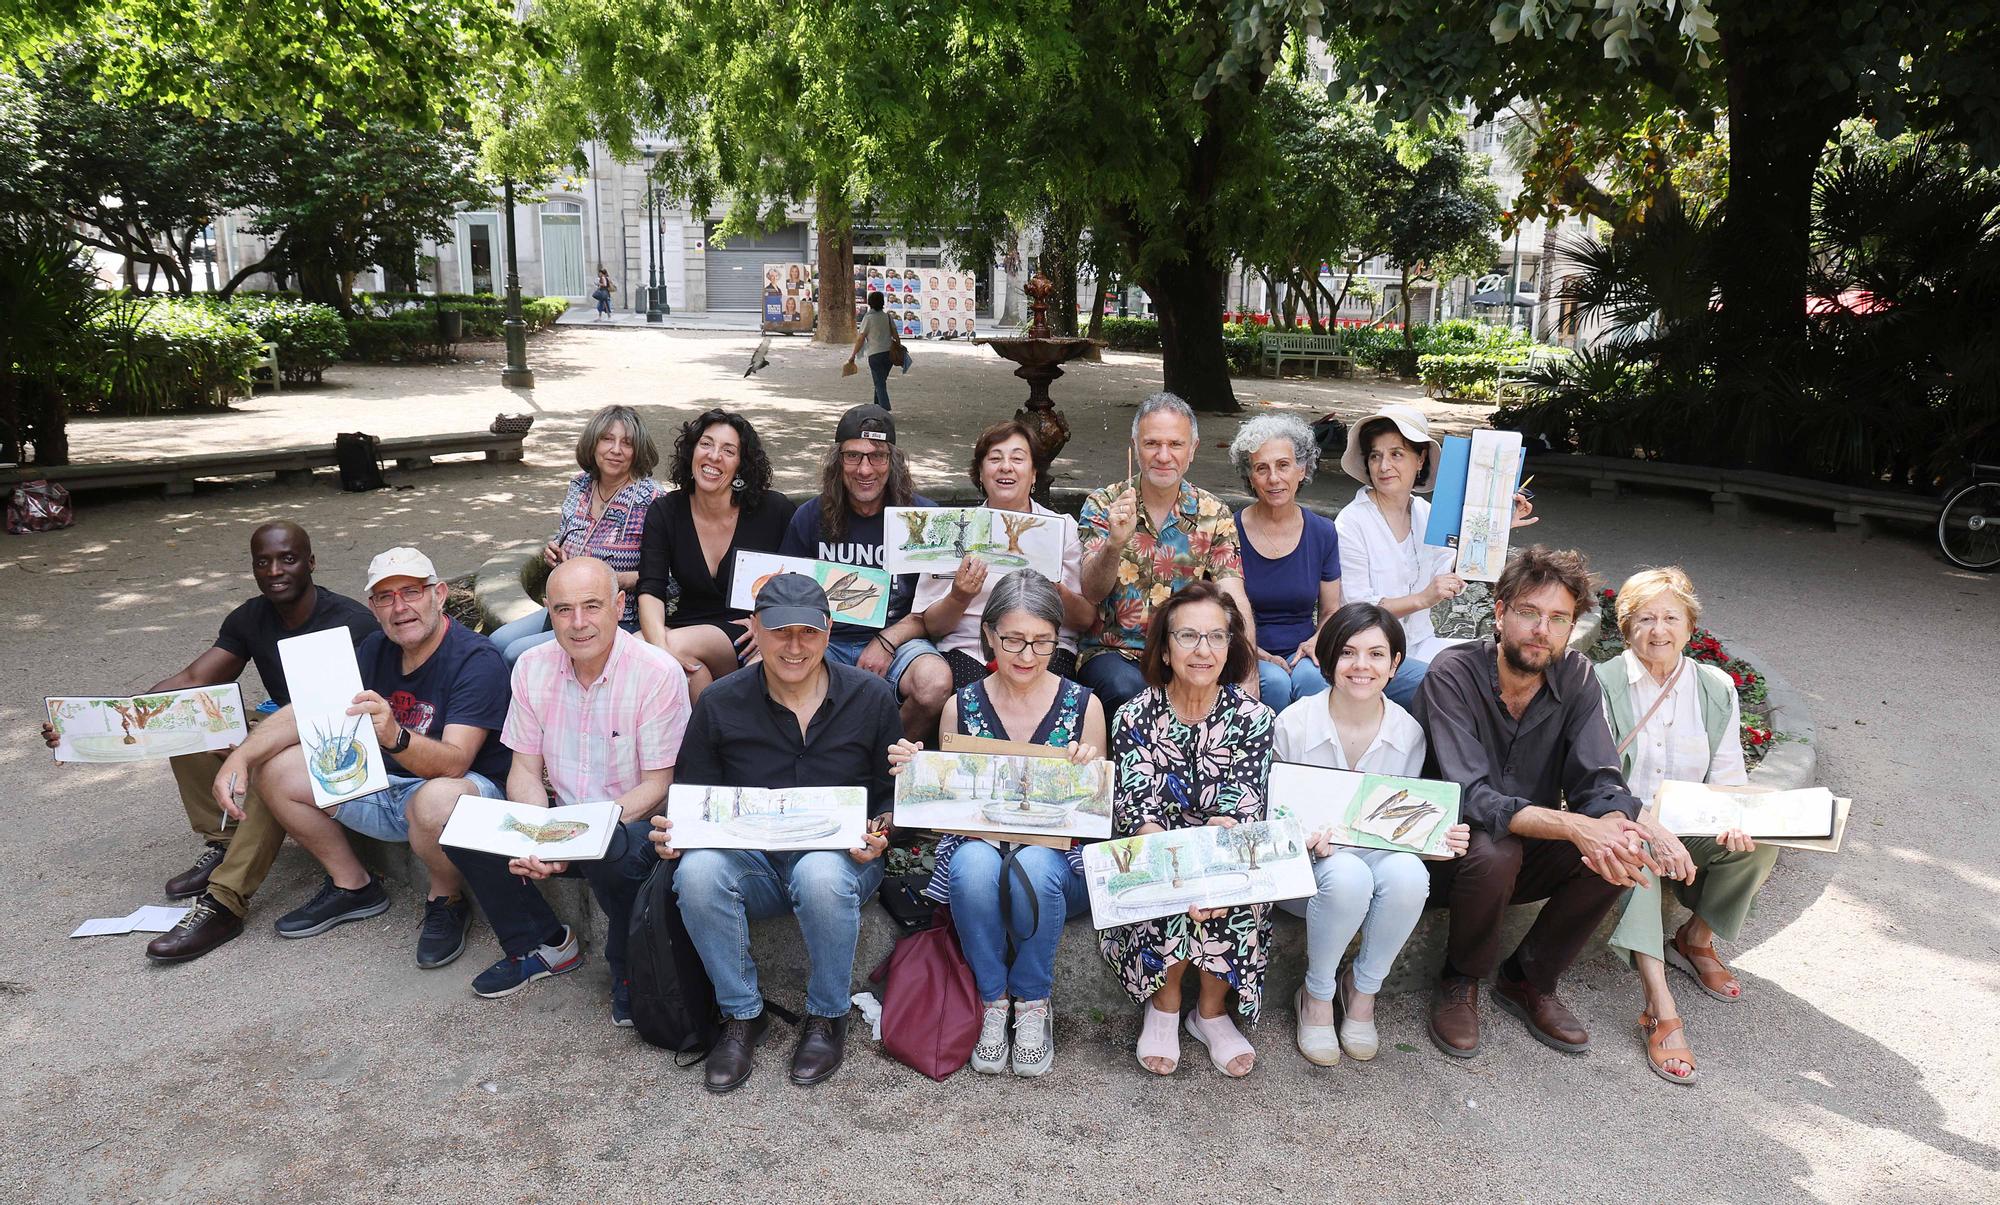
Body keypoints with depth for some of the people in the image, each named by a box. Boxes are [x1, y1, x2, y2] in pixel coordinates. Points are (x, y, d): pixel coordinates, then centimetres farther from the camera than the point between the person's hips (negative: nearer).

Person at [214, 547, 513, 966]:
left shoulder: (476, 659, -22)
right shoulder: (377, 649, 3)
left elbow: (454, 762, -31)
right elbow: (308, 709, 3)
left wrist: (394, 736, -50)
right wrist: (241, 756, -13)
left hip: (468, 786, -8)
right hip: (385, 782, 8)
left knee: (436, 799, -42)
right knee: (274, 771, -1)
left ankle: (446, 901, -8)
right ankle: (353, 886, 15)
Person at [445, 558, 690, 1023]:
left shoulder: (658, 674, -17)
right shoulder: (532, 667, 0)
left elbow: (657, 786, -16)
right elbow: (525, 770, 4)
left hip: (635, 824, -5)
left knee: (614, 849, -39)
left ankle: (630, 971, -7)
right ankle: (545, 944, 6)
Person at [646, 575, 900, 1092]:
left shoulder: (871, 697, 0)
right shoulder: (719, 703, 1)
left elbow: (894, 795, 7)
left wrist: (880, 832, -15)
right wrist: (674, 831, -15)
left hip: (840, 858, -1)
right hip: (752, 860, 2)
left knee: (821, 873, -37)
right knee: (698, 869, -31)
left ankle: (827, 1017, -8)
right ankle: (741, 1014, -7)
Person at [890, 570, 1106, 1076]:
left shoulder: (1083, 705, 0)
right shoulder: (962, 707, 2)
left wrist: (1089, 772, -18)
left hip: (1057, 856, -1)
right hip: (979, 842, 1)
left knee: (1034, 866, -35)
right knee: (972, 861, -34)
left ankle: (1032, 1002, -8)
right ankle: (993, 1000, -9)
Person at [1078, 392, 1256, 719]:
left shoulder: (1213, 514, 4)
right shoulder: (1102, 505, 1)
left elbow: (1234, 600, -6)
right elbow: (1091, 592, -10)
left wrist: (1247, 675, -21)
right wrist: (1115, 543, -31)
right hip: (1112, 652, -2)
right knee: (1127, 689, -34)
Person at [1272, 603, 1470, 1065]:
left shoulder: (1408, 732, -2)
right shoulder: (1294, 723, -11)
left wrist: (1439, 837, -16)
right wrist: (1309, 839, -26)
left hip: (1378, 856, 3)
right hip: (1304, 870, -3)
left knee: (1408, 873, -33)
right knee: (1348, 875, -38)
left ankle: (1362, 989, -5)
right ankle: (1316, 995, -8)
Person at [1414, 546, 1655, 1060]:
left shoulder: (1575, 677, -6)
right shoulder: (1454, 674, -22)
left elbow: (1601, 782, -12)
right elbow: (1470, 797, -30)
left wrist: (1614, 825, -36)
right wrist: (1573, 825, -42)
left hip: (1532, 849, 5)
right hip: (1450, 853, -5)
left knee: (1618, 855, -20)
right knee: (1495, 852, -35)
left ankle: (1529, 980, 2)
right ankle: (1459, 982, -6)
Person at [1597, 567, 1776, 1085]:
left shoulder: (1717, 688, 5)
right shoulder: (1602, 685, -9)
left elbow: (1728, 775, 3)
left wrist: (1734, 819, -21)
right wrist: (1653, 829, -31)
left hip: (1690, 829, 4)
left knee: (1759, 841, -22)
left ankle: (1695, 939, 4)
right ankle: (1660, 1008, -39)